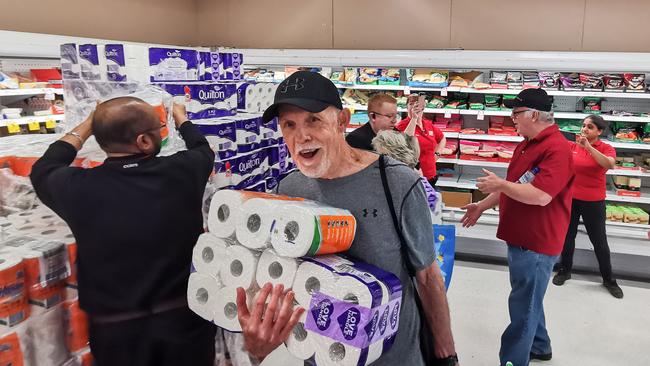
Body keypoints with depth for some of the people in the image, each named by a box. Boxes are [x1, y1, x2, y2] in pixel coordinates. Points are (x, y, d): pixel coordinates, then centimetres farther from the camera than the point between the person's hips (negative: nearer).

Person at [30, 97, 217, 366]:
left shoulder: (79, 188, -16)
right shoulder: (182, 172, -17)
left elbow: (43, 170, 9)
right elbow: (203, 150, 9)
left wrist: (87, 125, 18)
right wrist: (181, 119, 28)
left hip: (116, 329, 0)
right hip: (185, 319, 0)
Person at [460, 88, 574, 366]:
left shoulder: (557, 148, -21)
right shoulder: (527, 144, 10)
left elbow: (540, 195, -30)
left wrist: (499, 184, -20)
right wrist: (483, 205, 17)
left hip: (536, 242, -10)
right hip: (520, 237, 10)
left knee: (523, 307, 1)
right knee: (528, 299, 24)